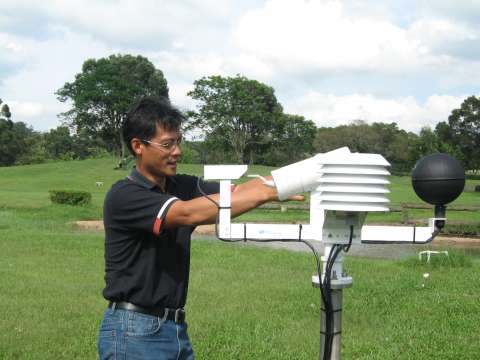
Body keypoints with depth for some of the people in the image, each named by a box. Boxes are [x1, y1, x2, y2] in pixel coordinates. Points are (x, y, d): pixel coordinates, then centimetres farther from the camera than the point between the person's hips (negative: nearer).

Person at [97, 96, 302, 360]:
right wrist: (268, 192, -33)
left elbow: (236, 192, -5)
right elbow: (189, 214, -29)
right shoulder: (123, 196, -15)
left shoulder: (182, 187, 8)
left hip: (177, 328, 7)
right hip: (133, 331, -7)